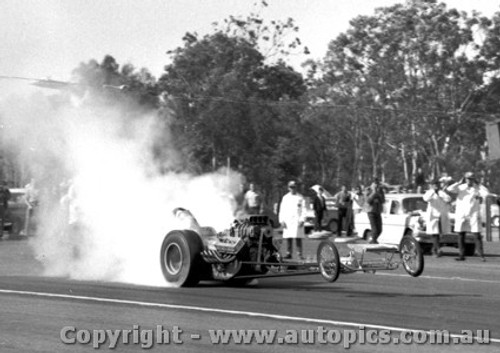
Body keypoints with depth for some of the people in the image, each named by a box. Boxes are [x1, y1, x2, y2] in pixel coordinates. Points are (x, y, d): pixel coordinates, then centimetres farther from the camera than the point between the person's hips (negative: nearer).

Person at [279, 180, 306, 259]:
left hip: (297, 220, -2)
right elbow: (282, 210, 10)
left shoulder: (300, 197, 7)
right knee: (288, 238, 1)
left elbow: (303, 209, 3)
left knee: (298, 238, -7)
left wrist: (302, 220, -7)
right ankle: (288, 253, 5)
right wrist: (282, 221, 0)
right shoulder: (285, 197, 12)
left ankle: (300, 254, -6)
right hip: (287, 221, 2)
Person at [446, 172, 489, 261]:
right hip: (461, 215, 1)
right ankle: (461, 255, 8)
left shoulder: (477, 188, 4)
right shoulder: (461, 187, 5)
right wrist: (459, 182, -8)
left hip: (473, 215, -1)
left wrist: (478, 184, -8)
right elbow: (449, 189, -12)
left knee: (477, 235, -6)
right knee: (461, 236, 3)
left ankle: (481, 255, -4)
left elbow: (486, 194, -14)